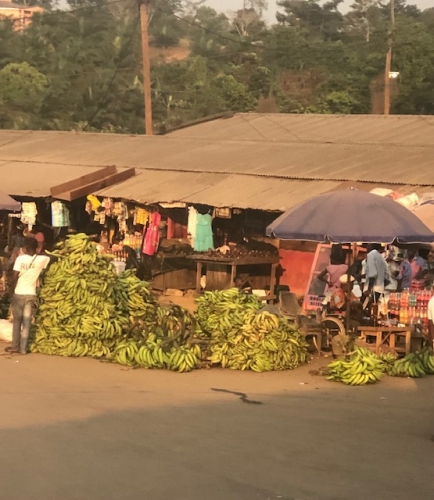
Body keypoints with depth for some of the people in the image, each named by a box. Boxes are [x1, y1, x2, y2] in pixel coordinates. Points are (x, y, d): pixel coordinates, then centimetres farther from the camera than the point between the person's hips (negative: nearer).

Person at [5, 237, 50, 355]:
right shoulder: (41, 259, -3)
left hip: (19, 294, -2)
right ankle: (23, 348, 2)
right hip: (31, 295, 2)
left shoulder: (20, 259, -11)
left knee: (17, 321, 11)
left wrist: (13, 290, 1)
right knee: (27, 322, 4)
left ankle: (15, 346, 13)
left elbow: (14, 278, -13)